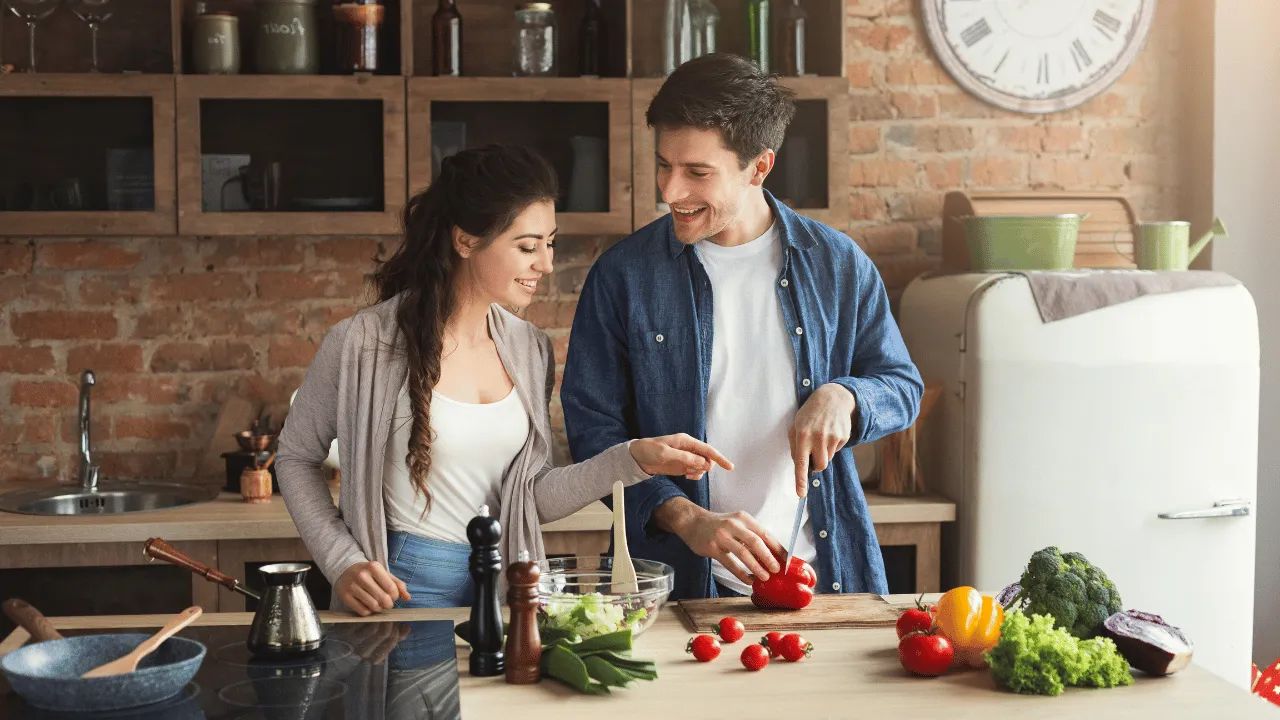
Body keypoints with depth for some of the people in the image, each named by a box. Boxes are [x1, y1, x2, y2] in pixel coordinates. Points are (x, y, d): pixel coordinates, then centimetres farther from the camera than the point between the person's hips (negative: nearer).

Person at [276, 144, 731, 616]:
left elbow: (534, 500, 3)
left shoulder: (531, 351, 3)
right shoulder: (363, 345, -13)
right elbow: (296, 457, 0)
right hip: (400, 590, -4)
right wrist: (342, 563, -10)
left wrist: (635, 459, -7)